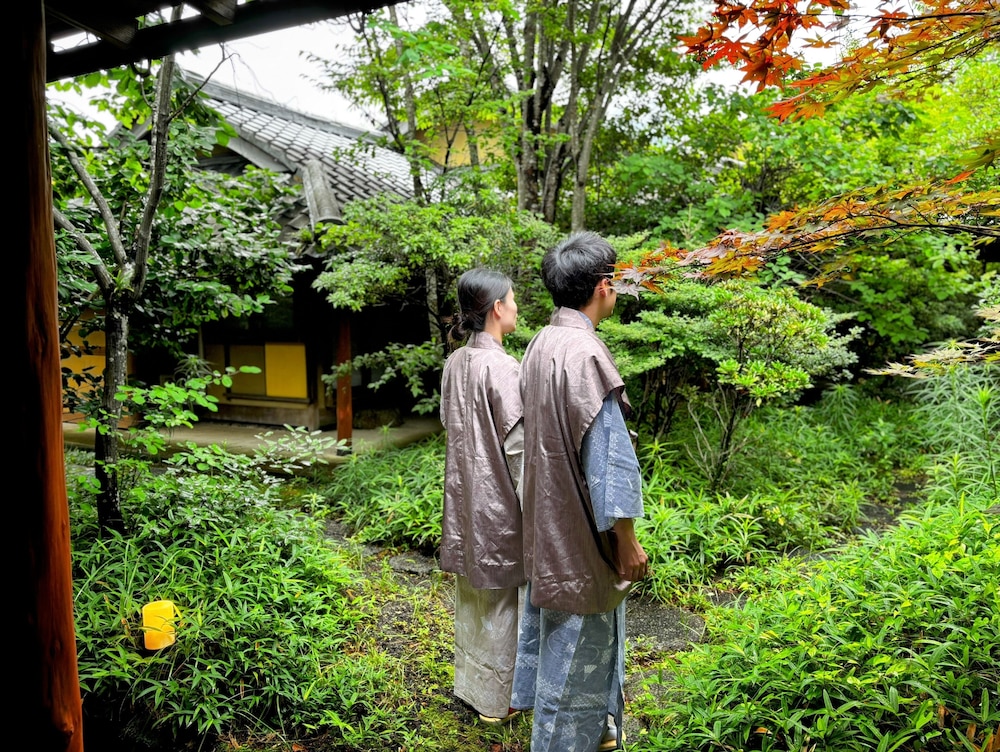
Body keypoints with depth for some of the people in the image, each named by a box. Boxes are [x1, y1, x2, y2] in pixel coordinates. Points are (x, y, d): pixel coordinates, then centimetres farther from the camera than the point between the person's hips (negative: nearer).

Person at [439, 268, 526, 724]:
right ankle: (496, 699, 23)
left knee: (470, 592, 19)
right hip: (496, 498, -7)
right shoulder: (502, 367, -20)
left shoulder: (454, 362, 2)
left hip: (463, 493, 8)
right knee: (499, 597, 7)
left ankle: (469, 683, 35)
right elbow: (516, 446, -18)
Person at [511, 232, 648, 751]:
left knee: (550, 623, 25)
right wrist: (626, 539, -14)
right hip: (581, 533, -10)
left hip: (547, 522, 10)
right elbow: (606, 453, -23)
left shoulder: (539, 346, 3)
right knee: (579, 648, 7)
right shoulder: (584, 354, -25)